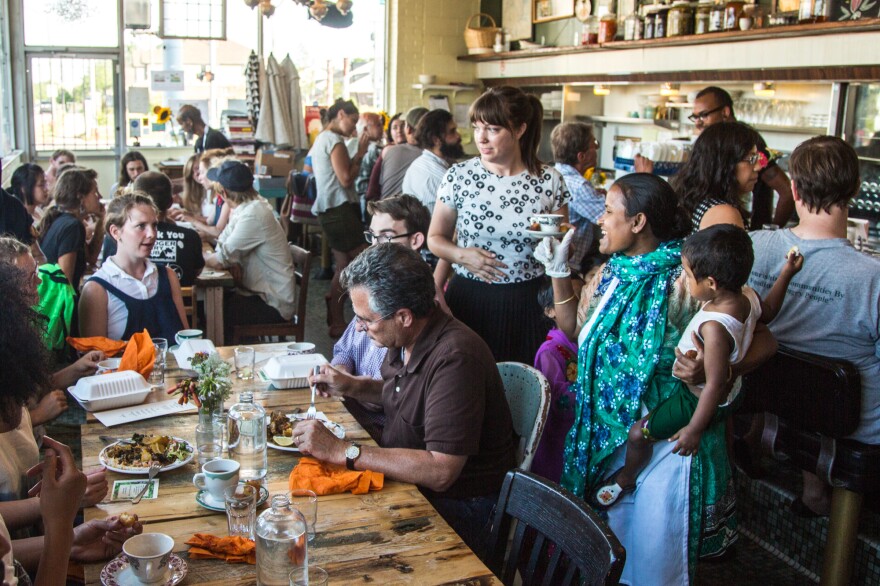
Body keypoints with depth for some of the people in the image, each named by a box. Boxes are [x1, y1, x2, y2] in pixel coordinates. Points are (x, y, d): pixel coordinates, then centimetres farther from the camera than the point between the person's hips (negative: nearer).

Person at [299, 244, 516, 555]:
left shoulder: (455, 358, -28)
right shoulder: (403, 339, 0)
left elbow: (440, 472, -31)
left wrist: (340, 451, -29)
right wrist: (351, 386, 2)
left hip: (456, 504, -8)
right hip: (406, 476, 8)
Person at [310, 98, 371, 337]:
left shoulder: (322, 138, 21)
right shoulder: (334, 140, -11)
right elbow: (346, 179, -16)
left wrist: (358, 154, 14)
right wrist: (360, 154, -6)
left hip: (329, 209, 11)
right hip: (339, 208, -11)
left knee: (344, 267, 12)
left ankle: (335, 322, 14)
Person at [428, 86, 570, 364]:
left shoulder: (549, 181, -2)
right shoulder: (459, 175, -1)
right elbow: (435, 237, 7)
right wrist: (461, 255, -11)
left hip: (525, 306, 0)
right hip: (468, 299, 1)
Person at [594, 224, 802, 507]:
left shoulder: (714, 327, -41)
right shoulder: (748, 297, -16)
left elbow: (715, 384, -35)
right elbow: (768, 313, 9)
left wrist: (694, 429, -25)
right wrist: (786, 274, 12)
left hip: (698, 400, -8)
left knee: (639, 433, 7)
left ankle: (625, 479, 32)